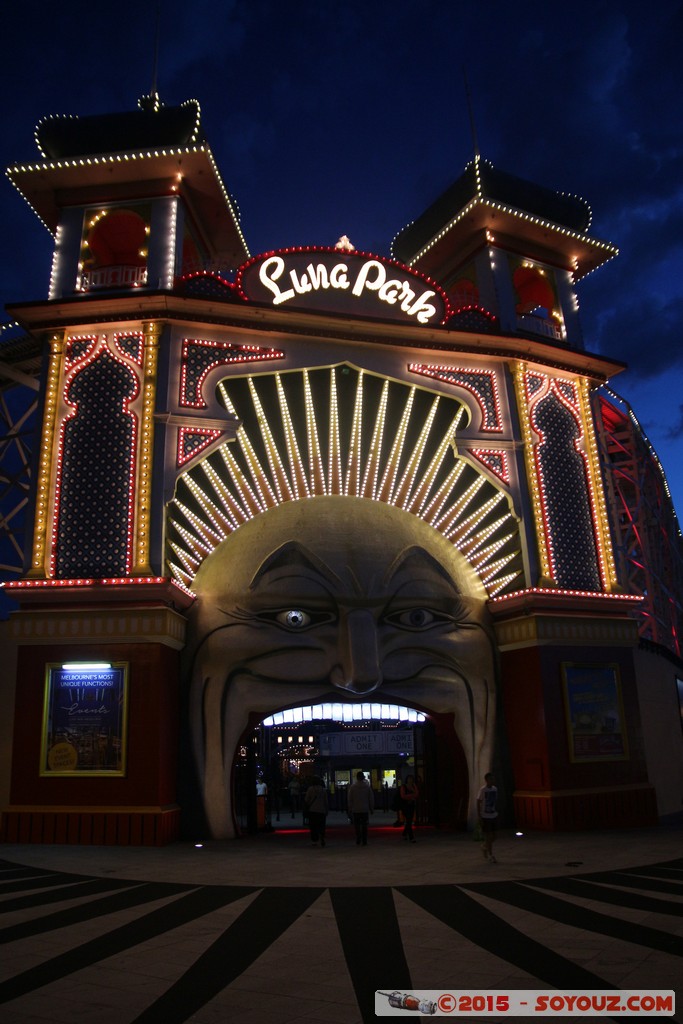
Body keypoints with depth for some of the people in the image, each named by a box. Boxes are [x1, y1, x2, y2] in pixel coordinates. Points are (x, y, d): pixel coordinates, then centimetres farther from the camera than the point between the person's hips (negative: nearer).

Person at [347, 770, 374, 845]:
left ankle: (358, 841, 2)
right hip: (365, 809, 1)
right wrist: (371, 808, 12)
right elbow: (371, 798, 4)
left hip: (355, 810, -1)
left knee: (357, 826, 6)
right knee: (364, 826, 6)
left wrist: (350, 808, 7)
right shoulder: (367, 786, 0)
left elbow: (349, 799, 0)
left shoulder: (352, 786, -4)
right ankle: (364, 842, 4)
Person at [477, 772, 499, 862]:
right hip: (485, 817, -6)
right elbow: (478, 804, -11)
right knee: (488, 836, -1)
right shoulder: (483, 790, -13)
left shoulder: (495, 789, 4)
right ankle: (490, 856, 11)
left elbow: (496, 802, 14)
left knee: (493, 837, 10)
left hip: (493, 816, 6)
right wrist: (480, 818, -13)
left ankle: (485, 847, 36)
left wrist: (497, 814, 12)